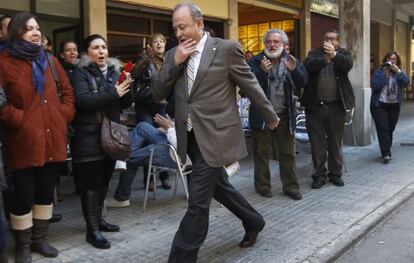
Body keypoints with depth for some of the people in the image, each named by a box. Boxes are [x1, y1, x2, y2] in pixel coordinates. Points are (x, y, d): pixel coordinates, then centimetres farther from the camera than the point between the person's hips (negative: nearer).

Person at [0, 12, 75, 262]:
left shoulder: (50, 60, 13)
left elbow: (67, 92, 15)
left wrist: (64, 116, 2)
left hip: (53, 138, 5)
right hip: (24, 140, -5)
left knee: (46, 191, 13)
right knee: (24, 194, 3)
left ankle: (39, 239, 28)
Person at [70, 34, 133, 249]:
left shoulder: (114, 71, 12)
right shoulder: (80, 72, -5)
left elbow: (125, 104, 10)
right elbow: (82, 100, -21)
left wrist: (126, 89, -10)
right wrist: (113, 94, -22)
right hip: (88, 137, -6)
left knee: (104, 180, 14)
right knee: (91, 183, -3)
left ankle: (98, 218, 29)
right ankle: (92, 229, 4)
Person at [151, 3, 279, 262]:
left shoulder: (226, 48, -7)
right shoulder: (174, 54, 9)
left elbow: (250, 85, 0)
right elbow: (158, 92, 4)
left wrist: (270, 116, 10)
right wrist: (175, 62, -9)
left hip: (215, 136, -6)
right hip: (190, 137, 7)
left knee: (198, 203, -6)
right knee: (219, 187, 21)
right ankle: (253, 222, 45)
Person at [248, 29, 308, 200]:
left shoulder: (291, 60, 6)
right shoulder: (257, 61, -2)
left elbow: (303, 82, -5)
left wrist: (294, 70, -23)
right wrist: (262, 71, -29)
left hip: (284, 115, 2)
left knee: (288, 153, 7)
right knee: (261, 152, 7)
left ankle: (291, 186, 17)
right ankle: (263, 186, 19)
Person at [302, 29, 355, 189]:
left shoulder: (344, 53, 10)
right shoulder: (314, 53, 10)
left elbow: (348, 65, -12)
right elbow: (307, 65, -11)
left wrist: (334, 54, -20)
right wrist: (326, 58, -17)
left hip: (336, 106, 0)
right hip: (315, 106, 0)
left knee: (335, 143, 10)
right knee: (317, 144, 5)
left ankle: (335, 174, 23)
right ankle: (319, 175, 16)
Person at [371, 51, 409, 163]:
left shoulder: (400, 72, 9)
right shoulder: (379, 71, -1)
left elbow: (405, 83, -10)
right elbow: (374, 85, -15)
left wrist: (398, 71, -19)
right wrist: (384, 74, -18)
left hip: (394, 106, 4)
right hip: (379, 105, -3)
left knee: (390, 130, 7)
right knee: (383, 129, -12)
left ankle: (386, 152, 21)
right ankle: (386, 154, -15)